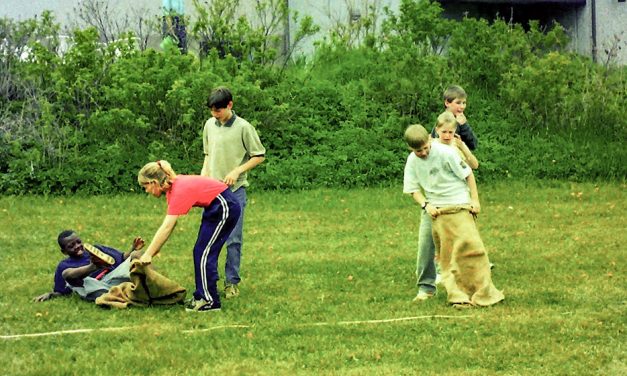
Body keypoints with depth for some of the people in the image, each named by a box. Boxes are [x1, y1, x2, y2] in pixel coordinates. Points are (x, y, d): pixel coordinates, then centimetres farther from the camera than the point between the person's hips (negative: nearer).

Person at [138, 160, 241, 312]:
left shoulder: (179, 191, -25)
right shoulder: (172, 187, 3)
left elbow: (166, 228, -27)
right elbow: (168, 224, 5)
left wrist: (148, 255, -25)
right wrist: (155, 248, -1)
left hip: (225, 208, -9)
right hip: (215, 208, 9)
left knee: (203, 253, -6)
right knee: (200, 252, 11)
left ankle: (210, 301, -2)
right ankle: (202, 295, 17)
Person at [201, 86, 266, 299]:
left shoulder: (243, 128, -8)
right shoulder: (209, 125, 6)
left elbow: (259, 156, -3)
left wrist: (237, 172, -13)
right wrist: (203, 176, 7)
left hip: (235, 190, -4)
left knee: (233, 239, 0)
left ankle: (232, 282, 9)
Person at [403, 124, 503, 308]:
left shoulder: (446, 153, -13)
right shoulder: (412, 162, -2)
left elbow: (468, 174, -6)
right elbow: (413, 189, 8)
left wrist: (475, 200, -6)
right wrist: (426, 205, -9)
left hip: (459, 204, -4)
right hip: (437, 210, 4)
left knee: (469, 245, -13)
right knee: (446, 255, 2)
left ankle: (484, 293, -6)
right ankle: (458, 295, 6)